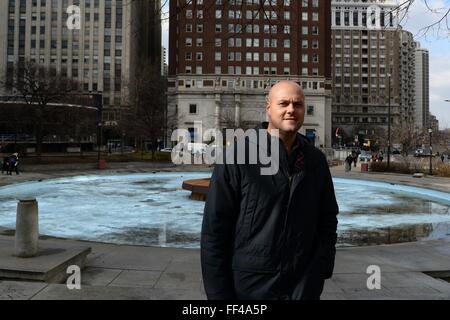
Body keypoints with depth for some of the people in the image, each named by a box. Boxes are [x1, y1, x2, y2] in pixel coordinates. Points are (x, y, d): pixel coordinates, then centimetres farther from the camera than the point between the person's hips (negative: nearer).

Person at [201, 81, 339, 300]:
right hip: (248, 289, -3)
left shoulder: (316, 160, 5)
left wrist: (321, 270, 3)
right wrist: (218, 293, -11)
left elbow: (328, 219, 13)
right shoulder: (237, 157, -10)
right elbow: (214, 228, -10)